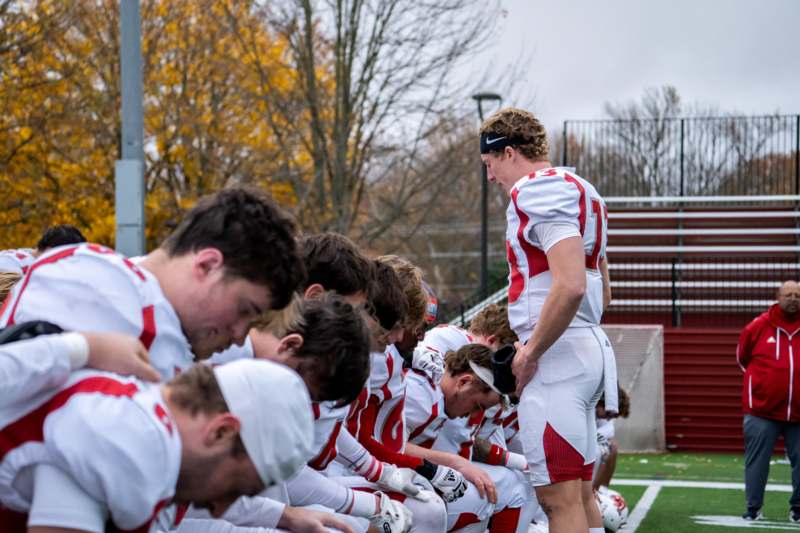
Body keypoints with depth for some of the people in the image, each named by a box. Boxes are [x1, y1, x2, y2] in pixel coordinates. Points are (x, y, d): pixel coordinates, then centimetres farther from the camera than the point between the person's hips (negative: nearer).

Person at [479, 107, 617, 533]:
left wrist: (531, 353, -14)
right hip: (589, 349, 10)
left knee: (559, 497, -8)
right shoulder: (581, 190, 19)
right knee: (580, 493, 14)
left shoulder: (538, 189, -12)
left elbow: (570, 286, -25)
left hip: (555, 355, -10)